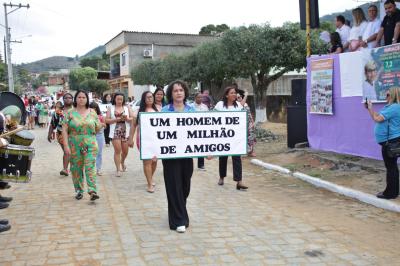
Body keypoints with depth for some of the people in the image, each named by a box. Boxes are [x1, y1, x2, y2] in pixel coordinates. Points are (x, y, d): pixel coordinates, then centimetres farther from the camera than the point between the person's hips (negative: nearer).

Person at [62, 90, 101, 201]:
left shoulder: (92, 113, 9)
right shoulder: (70, 113, 3)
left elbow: (97, 128, 18)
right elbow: (64, 130, -2)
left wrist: (98, 125, -3)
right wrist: (66, 145, -10)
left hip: (90, 145, 0)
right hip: (74, 145, 0)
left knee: (90, 167, -10)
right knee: (76, 168, 6)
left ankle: (92, 191, -14)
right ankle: (79, 191, 20)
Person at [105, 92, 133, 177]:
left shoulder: (127, 108, 10)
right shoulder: (110, 108, 7)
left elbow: (133, 119, 5)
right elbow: (107, 120, 1)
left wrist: (126, 118, -15)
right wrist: (116, 119, -13)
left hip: (126, 132, 2)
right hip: (115, 132, -2)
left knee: (125, 151, 7)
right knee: (117, 150, -7)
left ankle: (122, 162, 38)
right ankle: (118, 169, 2)